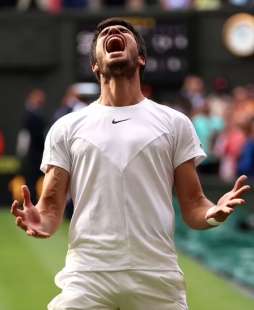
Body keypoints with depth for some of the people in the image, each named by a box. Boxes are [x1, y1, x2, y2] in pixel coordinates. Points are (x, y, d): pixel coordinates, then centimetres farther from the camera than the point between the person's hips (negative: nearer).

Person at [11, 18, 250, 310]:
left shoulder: (174, 123, 11)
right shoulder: (67, 127, 11)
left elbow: (192, 206, 8)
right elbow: (52, 206, 8)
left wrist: (212, 214, -15)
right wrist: (41, 222, -16)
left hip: (157, 276, 0)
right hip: (86, 275, 0)